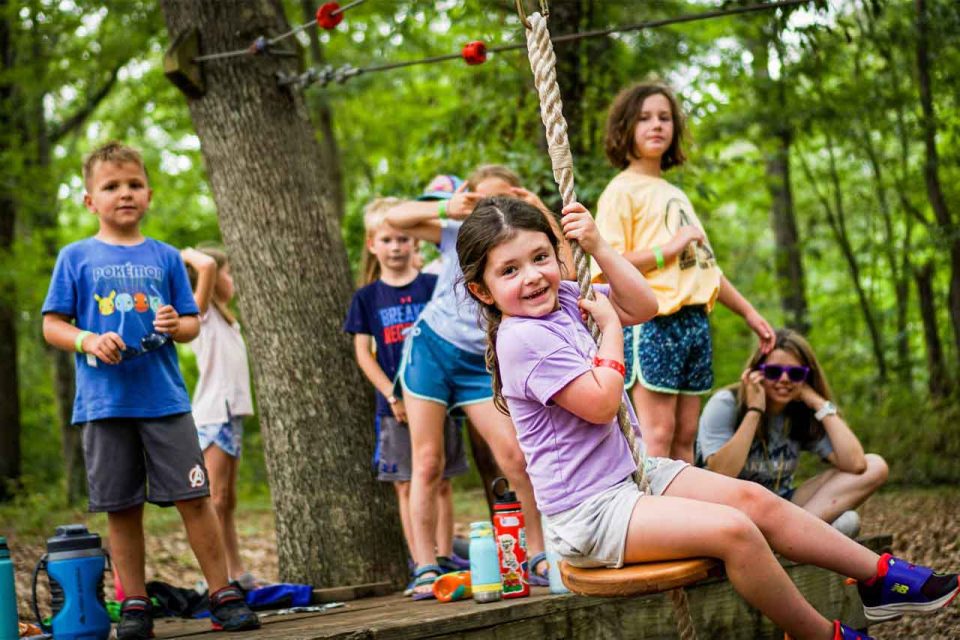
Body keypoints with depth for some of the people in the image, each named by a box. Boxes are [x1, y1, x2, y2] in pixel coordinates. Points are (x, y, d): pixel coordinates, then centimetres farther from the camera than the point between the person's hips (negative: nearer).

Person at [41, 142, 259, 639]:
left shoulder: (165, 257, 11)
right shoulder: (76, 258, 6)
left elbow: (191, 322, 14)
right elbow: (52, 325, 5)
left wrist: (178, 326, -9)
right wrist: (89, 341, -13)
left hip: (165, 399, 1)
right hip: (104, 405, -1)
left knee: (194, 498, -3)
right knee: (122, 508, 4)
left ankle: (223, 595, 5)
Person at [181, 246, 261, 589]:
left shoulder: (222, 317, 20)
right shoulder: (201, 311, -6)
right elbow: (206, 266, -19)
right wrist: (188, 254, -4)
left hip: (231, 414, 9)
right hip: (212, 416, -9)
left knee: (227, 500, 9)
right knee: (215, 499, -11)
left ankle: (236, 573, 11)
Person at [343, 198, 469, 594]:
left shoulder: (433, 286, 3)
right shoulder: (367, 297, 4)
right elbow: (363, 353, 2)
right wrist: (392, 396, -8)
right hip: (395, 404, 0)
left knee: (441, 482, 5)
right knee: (408, 486, 1)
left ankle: (445, 557, 13)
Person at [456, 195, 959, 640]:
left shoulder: (563, 299, 5)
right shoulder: (522, 338, -22)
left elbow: (642, 307, 12)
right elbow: (601, 403, -24)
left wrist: (597, 247, 0)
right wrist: (609, 325, -11)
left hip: (631, 473, 9)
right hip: (586, 512, -9)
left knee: (752, 499, 1)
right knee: (732, 529, -22)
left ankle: (880, 576, 9)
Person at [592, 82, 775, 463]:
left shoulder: (675, 195, 23)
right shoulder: (622, 191, -2)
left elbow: (705, 264, 27)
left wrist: (748, 312, 25)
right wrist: (669, 249, -14)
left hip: (695, 320, 8)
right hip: (651, 321, -8)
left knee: (685, 436, 7)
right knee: (657, 436, -12)